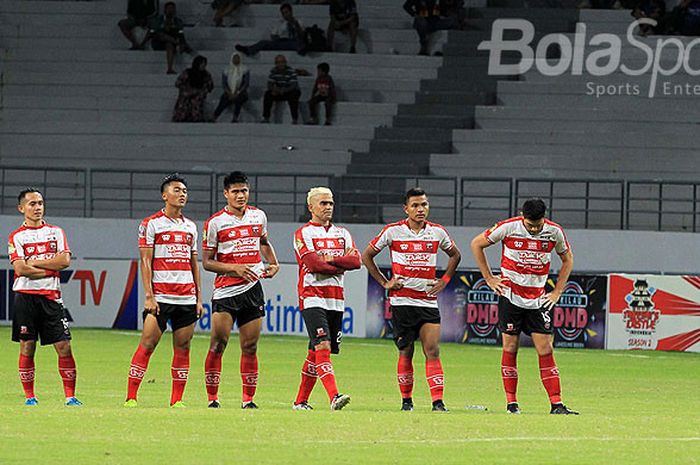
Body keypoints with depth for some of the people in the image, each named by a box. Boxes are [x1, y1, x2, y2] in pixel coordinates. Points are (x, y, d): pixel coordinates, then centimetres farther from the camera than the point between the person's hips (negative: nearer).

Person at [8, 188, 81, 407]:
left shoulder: (56, 232, 11)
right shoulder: (16, 237, 3)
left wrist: (34, 263, -7)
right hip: (25, 296, -1)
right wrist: (50, 268, -7)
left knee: (64, 346, -4)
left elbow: (64, 260, -5)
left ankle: (70, 395, -1)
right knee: (27, 347, 0)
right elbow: (20, 269, -10)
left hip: (51, 296, 2)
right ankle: (29, 396, 8)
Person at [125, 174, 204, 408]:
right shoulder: (151, 224, 0)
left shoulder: (190, 227, 16)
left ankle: (177, 400, 8)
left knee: (183, 347, 3)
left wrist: (199, 298, 13)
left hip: (187, 298, 5)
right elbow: (145, 261, -4)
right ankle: (131, 397, -8)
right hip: (160, 298, -5)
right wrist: (149, 296, -12)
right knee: (147, 344, -10)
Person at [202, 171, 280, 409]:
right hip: (225, 291, -4)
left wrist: (273, 264, 12)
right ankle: (212, 397, -2)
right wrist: (234, 268, -14)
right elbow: (207, 262, -1)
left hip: (253, 289, 4)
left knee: (250, 347, 4)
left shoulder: (258, 216, 10)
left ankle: (248, 399, 10)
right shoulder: (215, 223, -3)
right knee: (218, 343, -9)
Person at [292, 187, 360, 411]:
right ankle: (334, 397, -29)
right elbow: (314, 265, -13)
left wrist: (330, 259, -10)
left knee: (316, 353, 8)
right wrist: (340, 268, -4)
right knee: (322, 347, -18)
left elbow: (356, 260, 2)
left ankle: (301, 401, 16)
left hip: (336, 300, 6)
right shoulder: (303, 233, 0)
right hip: (312, 298, -6)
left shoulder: (342, 233, 17)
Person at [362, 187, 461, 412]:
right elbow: (367, 256, 7)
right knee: (405, 352, 3)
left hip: (429, 300, 2)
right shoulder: (393, 231, -2)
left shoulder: (437, 232, 5)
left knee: (432, 351, -9)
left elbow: (455, 255, 24)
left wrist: (444, 280, 11)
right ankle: (406, 400, 15)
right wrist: (385, 282, 2)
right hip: (402, 299, -2)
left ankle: (438, 401, -13)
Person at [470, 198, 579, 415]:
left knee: (545, 349, -4)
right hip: (510, 296, -1)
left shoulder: (555, 232, -4)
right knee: (510, 347, 0)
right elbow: (476, 244, 2)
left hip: (538, 299, 1)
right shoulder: (508, 228, -11)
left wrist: (557, 292, 7)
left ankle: (556, 403, -5)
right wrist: (489, 279, 1)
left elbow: (567, 259, 14)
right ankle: (511, 402, 9)